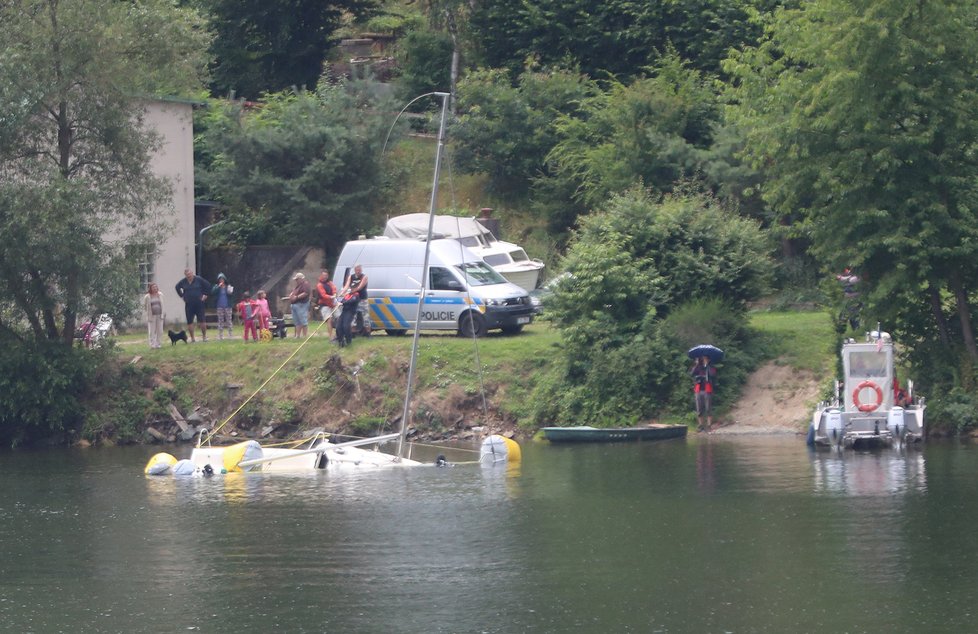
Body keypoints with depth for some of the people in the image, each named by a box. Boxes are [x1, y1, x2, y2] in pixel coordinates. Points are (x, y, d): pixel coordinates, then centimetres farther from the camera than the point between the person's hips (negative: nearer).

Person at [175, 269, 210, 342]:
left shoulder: (198, 279, -5)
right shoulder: (183, 282, 2)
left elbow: (208, 285, 5)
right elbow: (177, 287, 21)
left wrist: (205, 294, 1)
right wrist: (182, 296, 12)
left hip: (199, 303, -2)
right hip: (189, 305, 2)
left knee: (202, 321, -3)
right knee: (189, 322, 2)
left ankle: (204, 336, 7)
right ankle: (192, 338, 9)